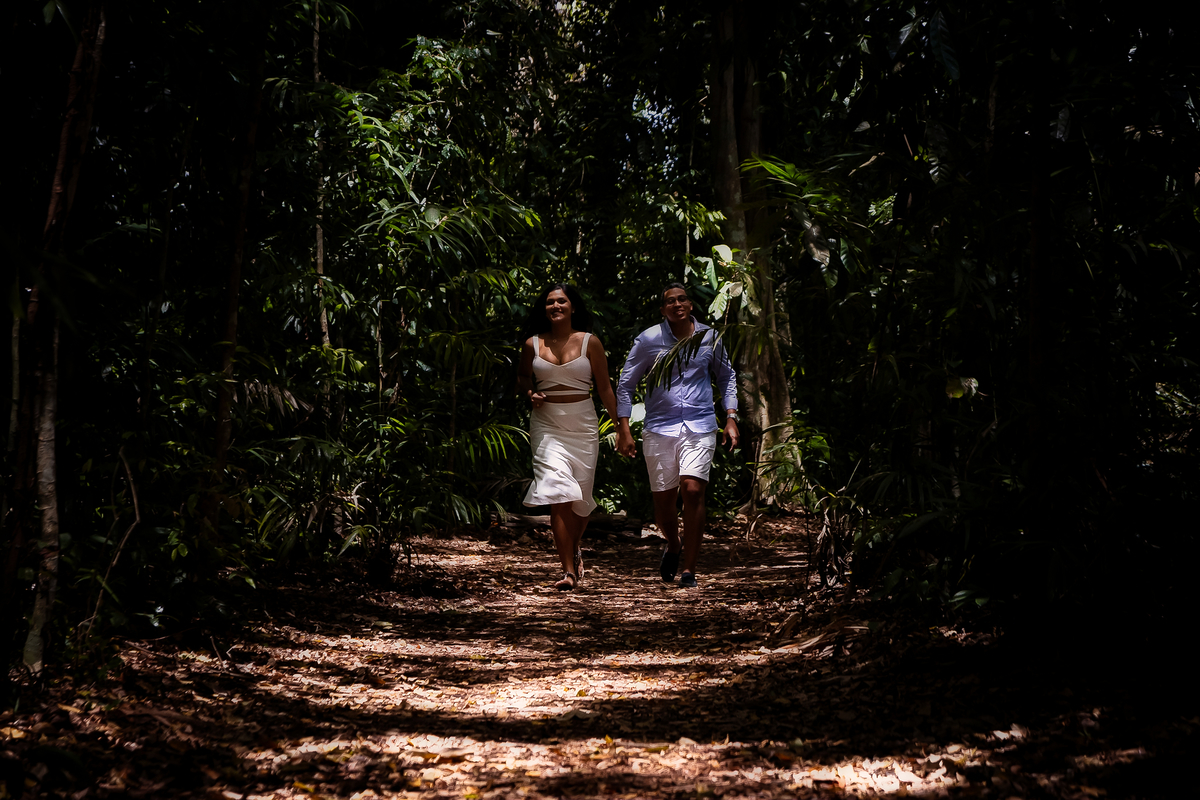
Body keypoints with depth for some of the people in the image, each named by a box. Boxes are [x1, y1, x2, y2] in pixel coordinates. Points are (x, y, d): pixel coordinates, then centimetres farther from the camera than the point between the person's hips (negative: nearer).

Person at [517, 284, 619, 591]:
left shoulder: (590, 342, 2)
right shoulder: (533, 345, 5)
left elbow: (605, 388, 5)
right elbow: (522, 378, 20)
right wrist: (530, 394, -2)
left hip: (582, 424, 0)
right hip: (546, 424, 0)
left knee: (580, 497, 6)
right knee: (558, 495, -14)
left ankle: (574, 548, 37)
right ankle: (569, 570, -13)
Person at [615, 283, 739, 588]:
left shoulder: (709, 337, 6)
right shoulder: (649, 340, 0)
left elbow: (726, 377, 20)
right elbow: (625, 383, 6)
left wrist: (731, 419, 11)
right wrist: (623, 429, 0)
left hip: (700, 427, 0)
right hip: (659, 428, 0)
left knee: (693, 491, -16)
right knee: (663, 499, 3)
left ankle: (689, 569, -7)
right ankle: (673, 547, 36)